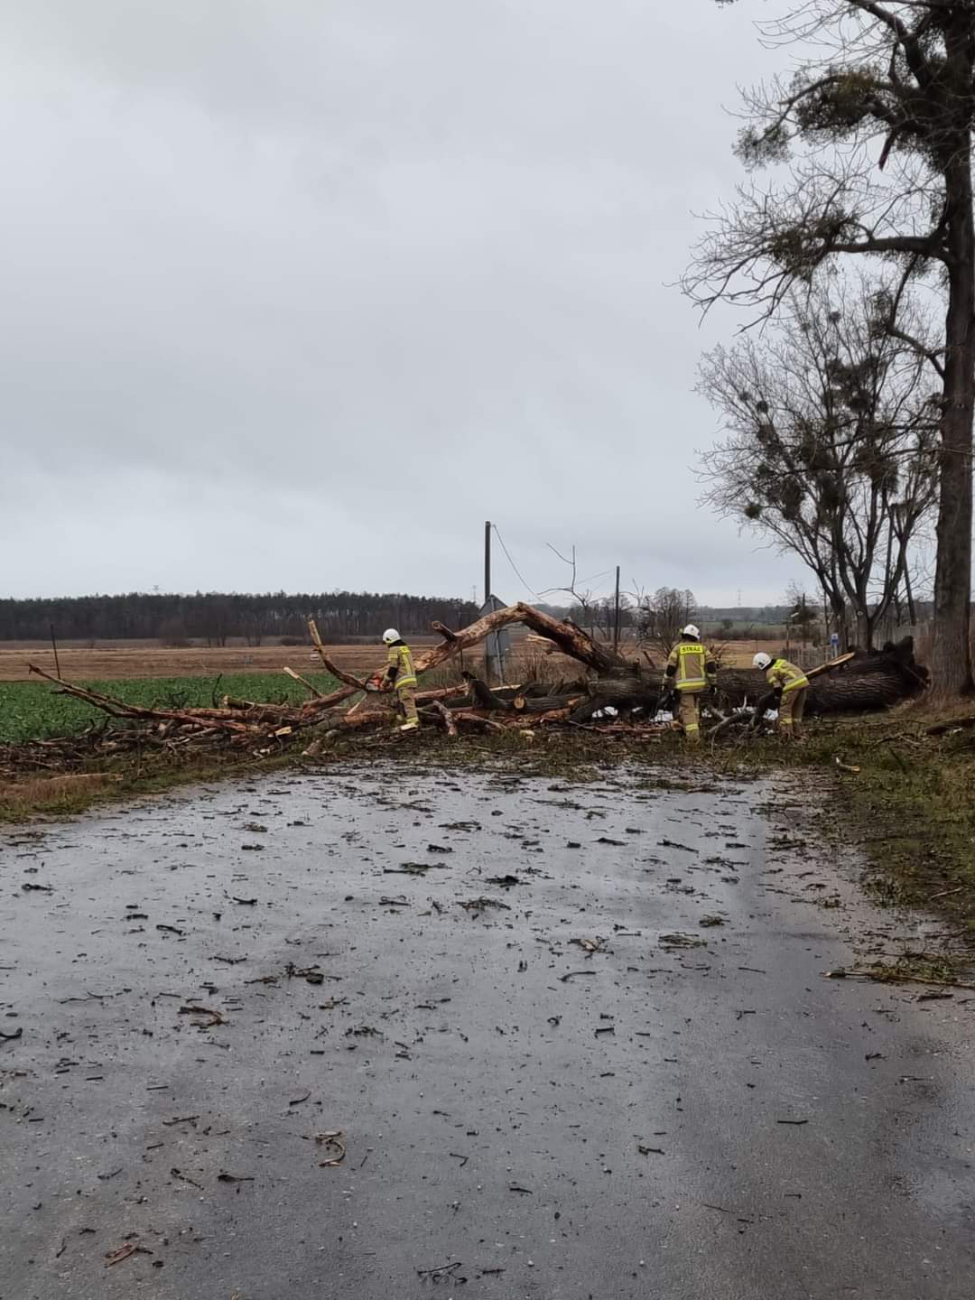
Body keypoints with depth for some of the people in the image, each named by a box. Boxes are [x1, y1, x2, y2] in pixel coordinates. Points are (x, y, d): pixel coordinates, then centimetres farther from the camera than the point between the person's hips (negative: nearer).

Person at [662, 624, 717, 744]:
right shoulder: (703, 648, 9)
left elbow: (670, 668, 2)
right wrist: (713, 683, 8)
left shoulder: (678, 648, 3)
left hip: (685, 685, -3)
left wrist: (666, 684, 12)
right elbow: (711, 666, 3)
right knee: (695, 708, 21)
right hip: (700, 683, 3)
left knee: (688, 709, -3)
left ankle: (693, 735, -14)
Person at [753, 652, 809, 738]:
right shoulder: (779, 662, 19)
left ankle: (787, 734, -3)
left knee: (785, 709, 2)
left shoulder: (770, 673, -4)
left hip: (793, 685, -8)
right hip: (803, 680, 9)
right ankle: (796, 733, 24)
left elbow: (777, 689, -5)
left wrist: (778, 702, 8)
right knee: (797, 709, 18)